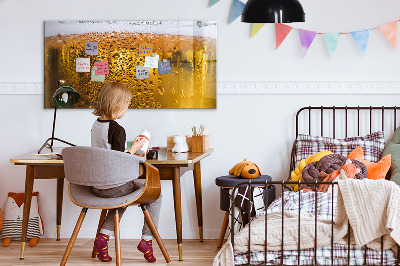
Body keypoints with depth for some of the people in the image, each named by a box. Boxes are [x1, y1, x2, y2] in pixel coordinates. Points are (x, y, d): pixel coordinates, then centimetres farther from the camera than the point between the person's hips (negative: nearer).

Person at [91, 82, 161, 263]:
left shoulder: (96, 125, 6)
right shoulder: (117, 129, -19)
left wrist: (129, 154, 19)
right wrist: (134, 148, -8)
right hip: (114, 186, -8)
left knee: (123, 195, 36)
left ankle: (104, 236, 18)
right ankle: (147, 239, 9)